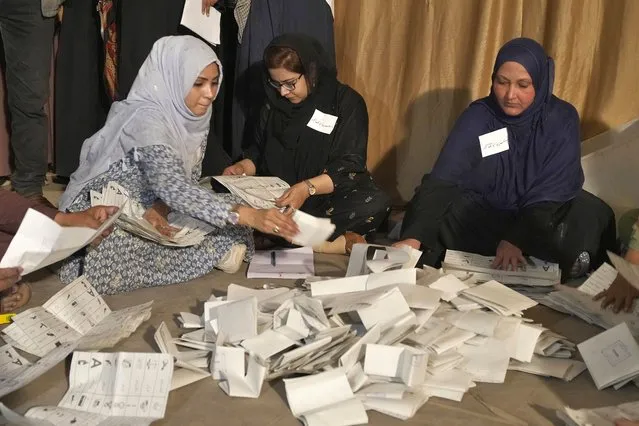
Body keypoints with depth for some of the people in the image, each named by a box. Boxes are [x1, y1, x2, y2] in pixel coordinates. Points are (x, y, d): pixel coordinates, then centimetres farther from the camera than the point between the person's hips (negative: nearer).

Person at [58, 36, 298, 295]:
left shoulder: (196, 114, -7)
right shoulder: (147, 120, -31)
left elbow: (188, 178, -2)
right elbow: (174, 188, -44)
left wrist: (160, 207, -24)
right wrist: (248, 215, -52)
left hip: (149, 206, 5)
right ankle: (213, 252, -19)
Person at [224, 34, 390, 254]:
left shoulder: (346, 102, -5)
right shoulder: (274, 104, 10)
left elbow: (350, 165, -12)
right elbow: (259, 151, 18)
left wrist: (308, 188, -30)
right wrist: (243, 167, -6)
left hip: (332, 196, -3)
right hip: (280, 195, 4)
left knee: (375, 203, -33)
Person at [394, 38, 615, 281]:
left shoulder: (562, 118, -11)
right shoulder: (477, 117, -13)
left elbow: (552, 190, -15)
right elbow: (442, 181, -24)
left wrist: (517, 238, -29)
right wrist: (414, 236, -40)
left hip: (542, 218, 0)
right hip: (484, 216, 1)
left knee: (591, 216, -30)